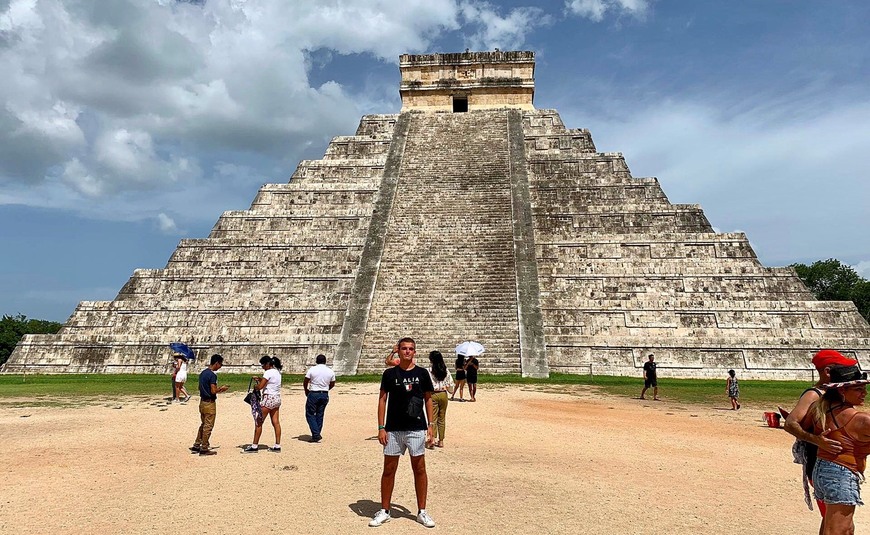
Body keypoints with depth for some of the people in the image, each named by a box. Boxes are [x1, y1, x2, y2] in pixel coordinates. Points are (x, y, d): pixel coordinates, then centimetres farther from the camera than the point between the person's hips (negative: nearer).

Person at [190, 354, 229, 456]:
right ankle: (204, 449, 6)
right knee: (208, 426, 0)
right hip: (210, 403, -9)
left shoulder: (202, 373, 9)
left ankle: (196, 446, 22)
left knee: (203, 425, 19)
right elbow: (213, 391, -24)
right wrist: (221, 389, -5)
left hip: (202, 401, 9)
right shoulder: (212, 375, -19)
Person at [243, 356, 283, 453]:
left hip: (268, 398, -9)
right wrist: (259, 378, 10)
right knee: (276, 422, 8)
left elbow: (260, 387, -19)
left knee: (258, 422, 0)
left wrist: (255, 386, 1)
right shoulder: (277, 372, 12)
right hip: (277, 398, 9)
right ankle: (277, 446, 9)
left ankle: (254, 446, 4)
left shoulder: (268, 372, -15)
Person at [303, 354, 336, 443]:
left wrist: (306, 390, 18)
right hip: (325, 395, 4)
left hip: (313, 394, -4)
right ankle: (317, 435, 17)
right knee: (320, 415, 14)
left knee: (310, 414, 6)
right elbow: (332, 384, 11)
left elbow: (305, 382, -1)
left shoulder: (312, 370, -8)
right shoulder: (330, 371, 1)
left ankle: (316, 434, -6)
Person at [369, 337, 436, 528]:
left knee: (419, 469, 5)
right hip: (393, 429, 0)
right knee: (389, 469, 7)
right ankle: (384, 511, 21)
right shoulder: (389, 374, 1)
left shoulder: (422, 373, 2)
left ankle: (422, 511, 18)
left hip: (417, 428, 0)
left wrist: (430, 424, 2)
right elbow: (382, 400, 2)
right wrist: (381, 427, -4)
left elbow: (428, 399, 8)